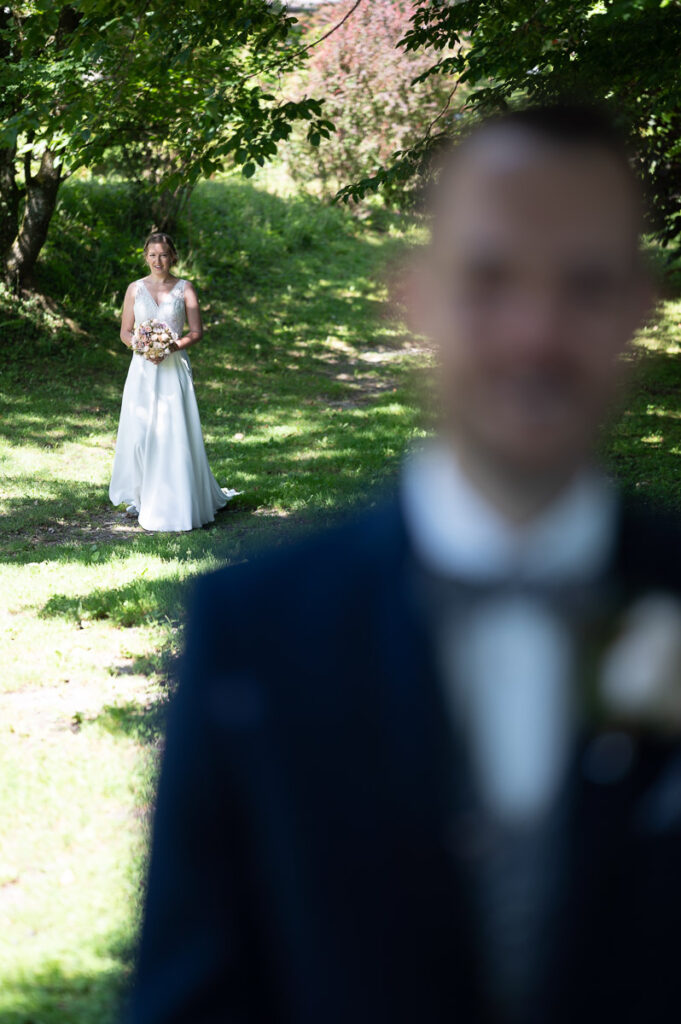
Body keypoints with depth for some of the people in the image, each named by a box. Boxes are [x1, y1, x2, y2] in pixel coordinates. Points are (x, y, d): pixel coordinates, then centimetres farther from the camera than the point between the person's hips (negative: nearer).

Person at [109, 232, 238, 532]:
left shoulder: (184, 288, 3)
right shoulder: (135, 289, 8)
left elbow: (197, 331, 1)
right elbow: (125, 332, 9)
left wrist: (172, 346, -16)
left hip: (173, 369, -2)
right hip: (143, 369, 2)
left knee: (175, 434, -6)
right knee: (140, 434, -1)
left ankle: (178, 501, 2)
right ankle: (139, 497, 13)